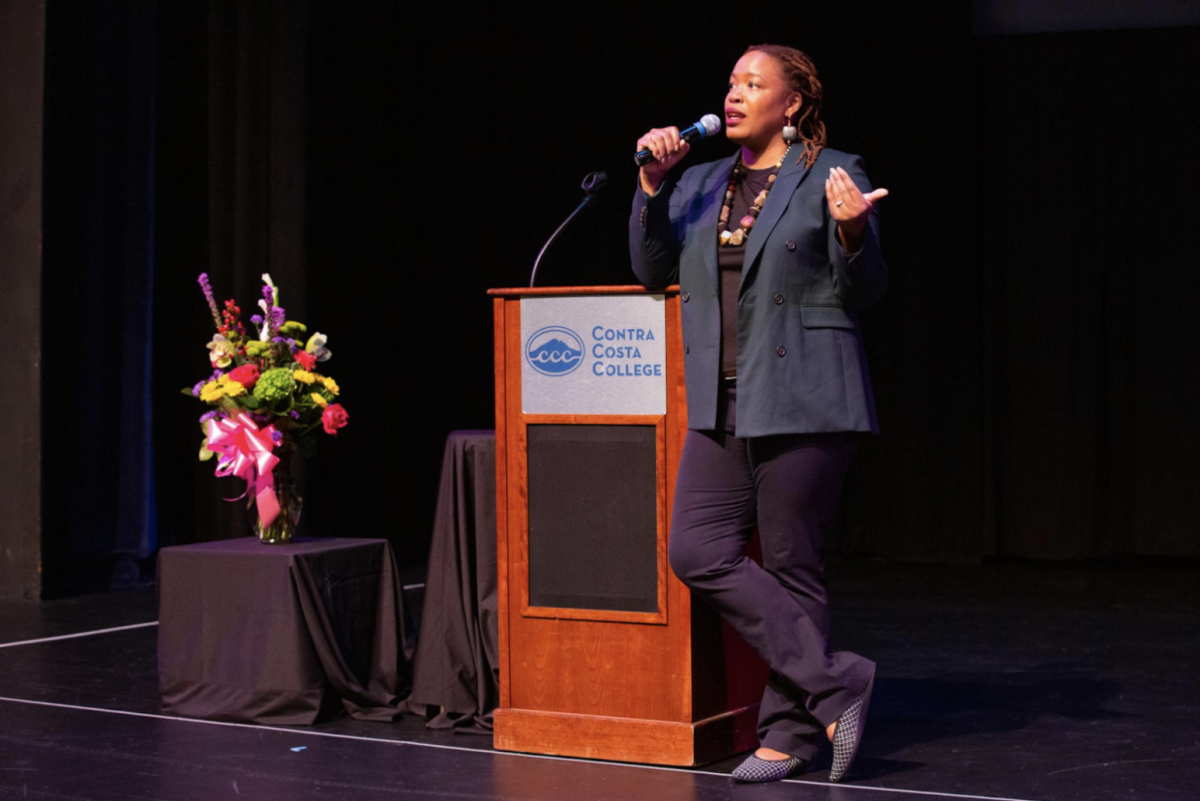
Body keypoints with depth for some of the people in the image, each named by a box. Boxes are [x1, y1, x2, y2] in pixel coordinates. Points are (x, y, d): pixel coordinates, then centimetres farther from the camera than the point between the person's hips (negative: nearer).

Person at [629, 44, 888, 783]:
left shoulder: (833, 176, 0)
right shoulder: (702, 183, 17)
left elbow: (864, 292, -2)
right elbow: (652, 270, 13)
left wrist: (852, 233, -21)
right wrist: (653, 184, 3)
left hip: (803, 402, -6)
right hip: (722, 404, 6)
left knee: (792, 567, -2)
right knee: (698, 551, -6)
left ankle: (791, 733, 9)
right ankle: (832, 680, -1)